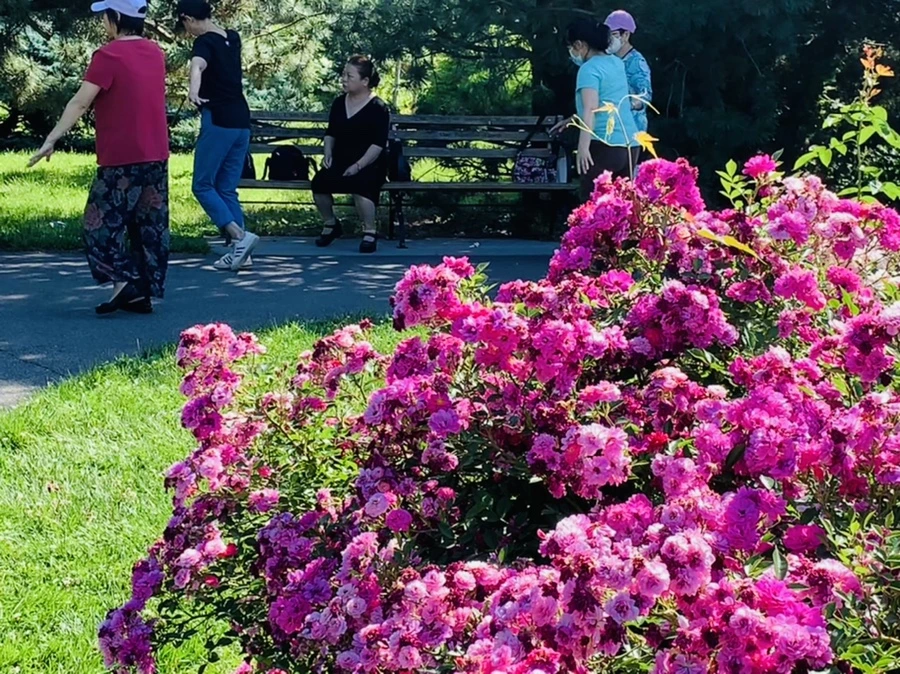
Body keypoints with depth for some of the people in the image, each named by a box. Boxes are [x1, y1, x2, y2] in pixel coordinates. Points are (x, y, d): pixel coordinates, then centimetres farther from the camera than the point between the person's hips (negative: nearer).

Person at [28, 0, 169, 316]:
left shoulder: (109, 55, -12)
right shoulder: (155, 52, 9)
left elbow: (80, 103, -17)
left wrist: (52, 138, -17)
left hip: (121, 159, -7)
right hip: (156, 157, 7)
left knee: (102, 223, 2)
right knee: (150, 227, 9)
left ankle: (124, 282, -12)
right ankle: (144, 293, 10)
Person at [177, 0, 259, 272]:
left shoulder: (205, 42, -11)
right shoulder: (231, 38, 13)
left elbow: (198, 65, -34)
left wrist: (194, 90, -54)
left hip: (218, 122, -8)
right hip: (241, 122, 8)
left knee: (203, 185, -1)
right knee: (227, 188, 11)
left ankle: (240, 236, -17)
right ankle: (240, 252, 5)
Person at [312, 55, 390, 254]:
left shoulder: (377, 108, -7)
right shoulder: (339, 103, 12)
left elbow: (378, 144, -13)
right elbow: (330, 133, 22)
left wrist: (358, 166, -21)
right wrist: (328, 154, 4)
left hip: (369, 164, -5)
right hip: (341, 161, 5)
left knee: (359, 184, -38)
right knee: (319, 182, -25)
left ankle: (369, 232, -18)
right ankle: (330, 224, 2)